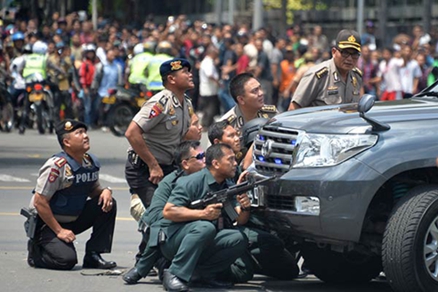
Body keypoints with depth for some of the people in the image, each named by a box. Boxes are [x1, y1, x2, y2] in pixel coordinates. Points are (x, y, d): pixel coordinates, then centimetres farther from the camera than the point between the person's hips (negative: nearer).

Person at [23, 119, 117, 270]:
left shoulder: (91, 162, 0)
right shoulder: (57, 165, -24)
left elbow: (94, 190, 15)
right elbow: (39, 202, -23)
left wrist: (106, 191, -11)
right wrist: (59, 231, -21)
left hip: (74, 219, 7)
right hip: (47, 223, -7)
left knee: (108, 204, -9)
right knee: (67, 259, -27)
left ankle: (93, 256, -5)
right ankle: (36, 250, 6)